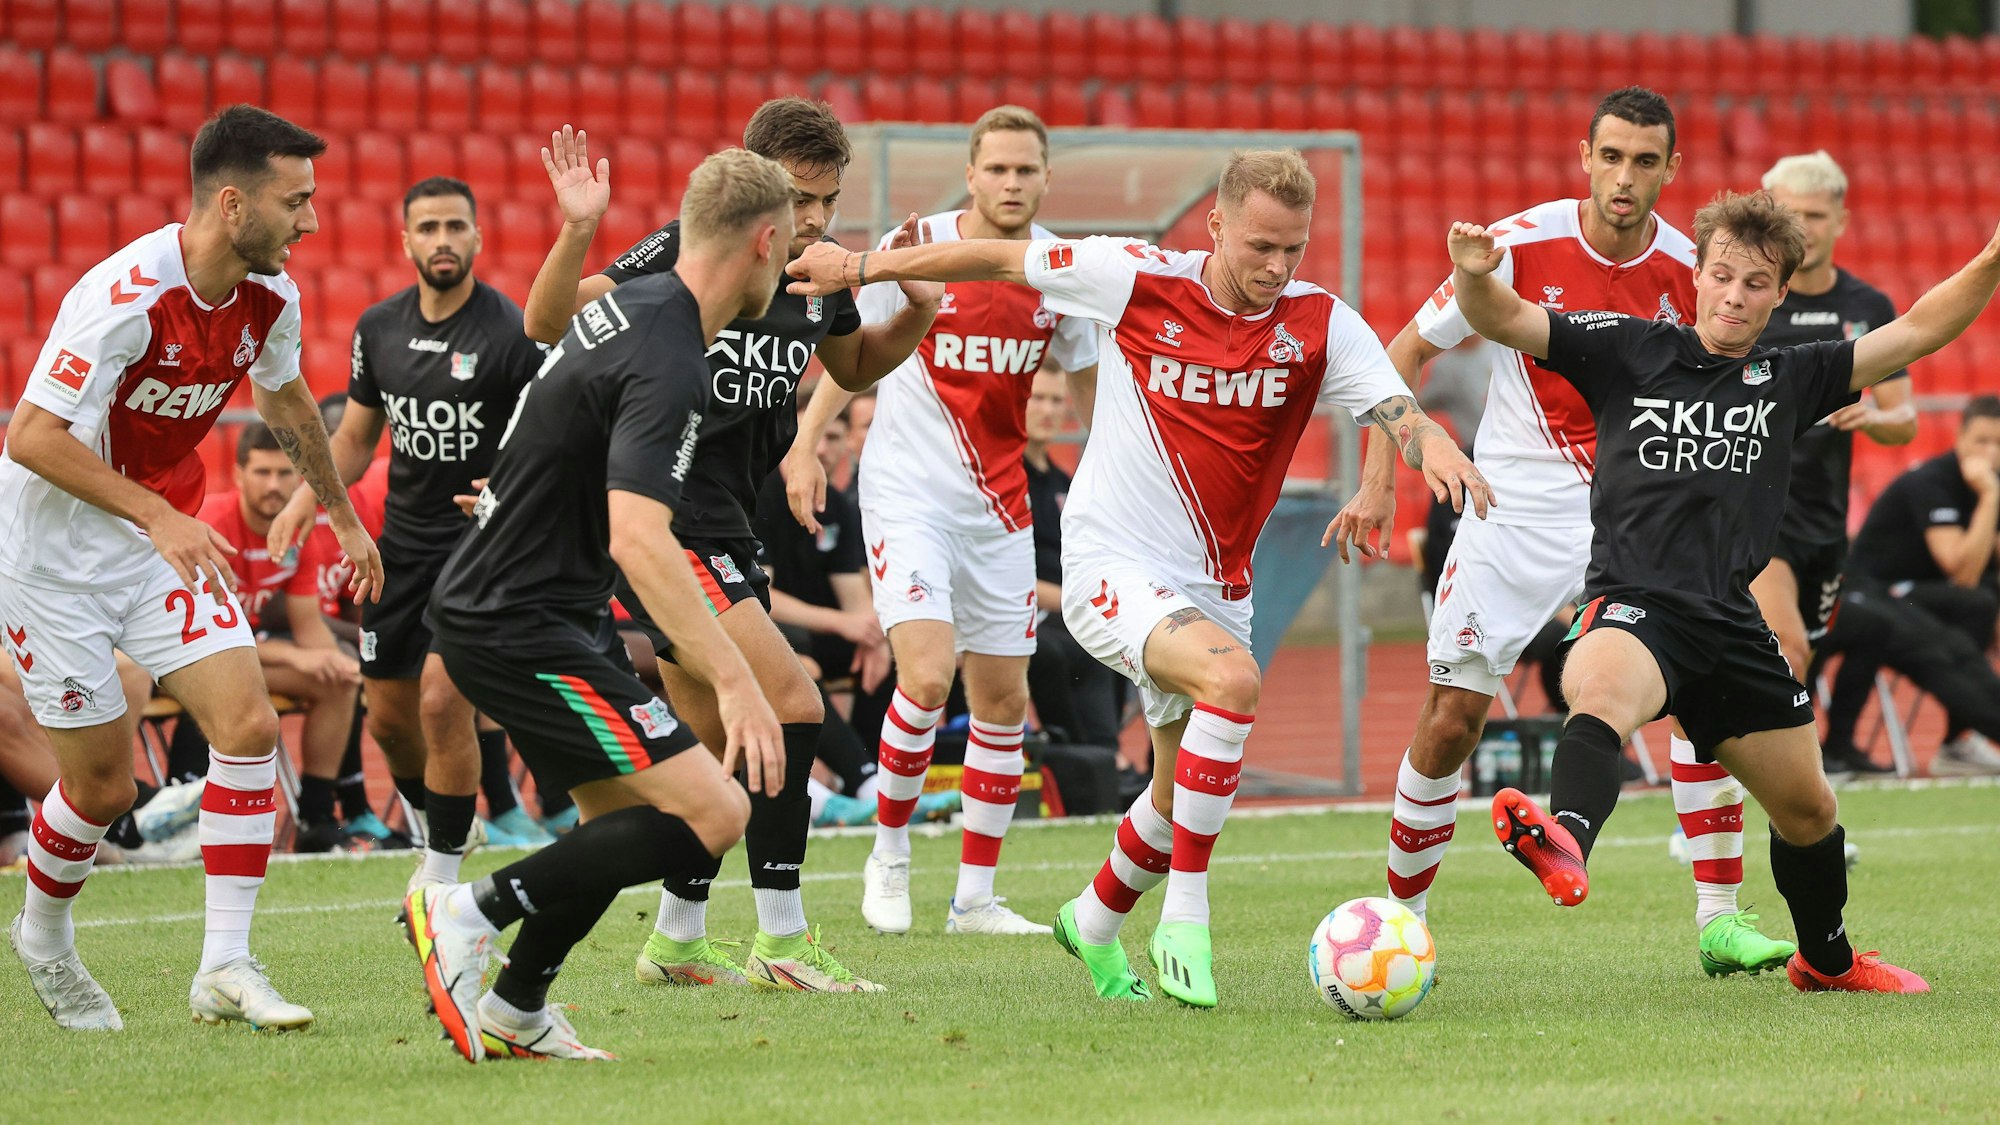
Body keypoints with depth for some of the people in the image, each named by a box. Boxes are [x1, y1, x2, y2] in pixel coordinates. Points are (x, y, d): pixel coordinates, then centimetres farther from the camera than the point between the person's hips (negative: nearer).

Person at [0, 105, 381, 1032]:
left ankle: (225, 966, -9)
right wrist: (157, 515, -33)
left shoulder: (270, 297, -4)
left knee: (249, 723, -13)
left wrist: (343, 516, 28)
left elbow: (286, 401, 19)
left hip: (164, 538, 6)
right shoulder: (125, 296, -27)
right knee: (101, 783, 0)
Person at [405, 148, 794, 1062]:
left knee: (625, 817, 21)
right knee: (712, 818, -16)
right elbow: (638, 540, -35)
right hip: (521, 630, -11)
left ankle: (515, 1015, 29)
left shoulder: (630, 305, 7)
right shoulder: (668, 367, -23)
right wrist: (734, 680, -39)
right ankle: (471, 912, -8)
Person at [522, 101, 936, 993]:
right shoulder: (687, 251, -17)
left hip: (722, 527, 9)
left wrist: (917, 313, 5)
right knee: (792, 703, -16)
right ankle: (782, 944, -10)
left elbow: (855, 367, 23)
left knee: (711, 738, 15)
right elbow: (547, 323, -19)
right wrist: (576, 235, -35)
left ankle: (675, 943, 28)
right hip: (660, 517, -9)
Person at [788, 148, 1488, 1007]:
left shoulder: (1320, 325, -6)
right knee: (1233, 679, -32)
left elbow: (1400, 413, -16)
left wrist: (1435, 448, -40)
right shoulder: (1135, 278, -11)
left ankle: (1095, 921, 46)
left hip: (1214, 584, 5)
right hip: (1111, 562, -5)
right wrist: (860, 267, 5)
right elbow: (1002, 258, 0)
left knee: (1185, 793, 15)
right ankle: (1184, 920, -25)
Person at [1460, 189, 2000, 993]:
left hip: (1730, 622, 5)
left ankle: (1828, 961, 42)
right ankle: (1564, 844, -69)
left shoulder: (1790, 380, 13)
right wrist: (1473, 275, -23)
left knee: (1807, 807, 16)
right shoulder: (1629, 351, 4)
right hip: (1635, 604, -5)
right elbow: (1503, 320, -1)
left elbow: (1916, 332, 11)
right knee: (1598, 691, -40)